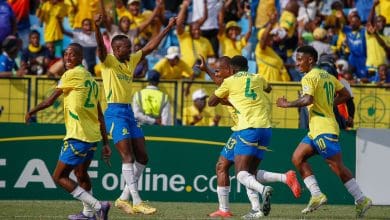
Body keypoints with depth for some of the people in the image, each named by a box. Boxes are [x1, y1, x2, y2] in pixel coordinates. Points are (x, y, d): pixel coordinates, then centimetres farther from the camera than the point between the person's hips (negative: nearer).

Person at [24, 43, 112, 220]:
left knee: (59, 177, -5)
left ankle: (97, 206, -12)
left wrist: (31, 112, 11)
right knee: (81, 173, 28)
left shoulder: (72, 74, -8)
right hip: (93, 136, 9)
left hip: (77, 137, -9)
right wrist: (105, 143, 19)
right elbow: (99, 115, 18)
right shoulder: (90, 79, 17)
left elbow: (51, 100, -3)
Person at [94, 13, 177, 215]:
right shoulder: (108, 61, -6)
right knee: (128, 156, -14)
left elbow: (150, 46, 21)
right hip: (115, 113, -8)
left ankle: (124, 198, 12)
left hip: (129, 112, 8)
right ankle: (136, 202, -17)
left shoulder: (131, 60, 15)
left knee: (142, 157, 5)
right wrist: (97, 27, -43)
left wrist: (168, 28, 20)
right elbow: (101, 47, -25)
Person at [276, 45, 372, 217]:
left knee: (337, 166, -8)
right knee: (297, 158, 8)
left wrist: (287, 104, -13)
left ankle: (361, 200, -4)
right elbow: (345, 95, 18)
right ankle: (317, 195, 2)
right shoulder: (328, 76, 16)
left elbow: (307, 100, -26)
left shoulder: (309, 77, -11)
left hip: (323, 129, -10)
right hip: (316, 130, 10)